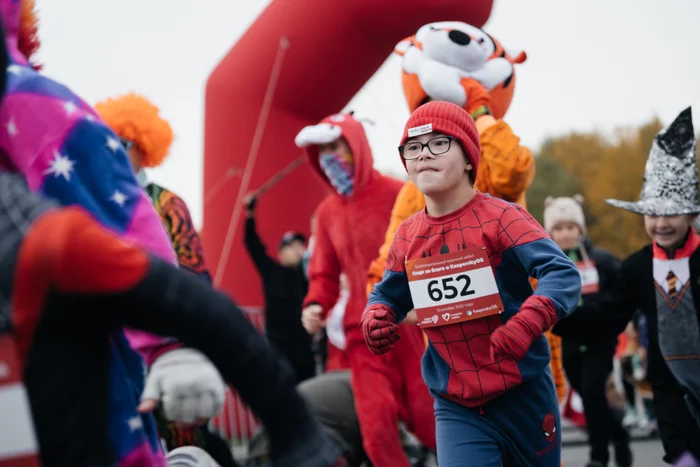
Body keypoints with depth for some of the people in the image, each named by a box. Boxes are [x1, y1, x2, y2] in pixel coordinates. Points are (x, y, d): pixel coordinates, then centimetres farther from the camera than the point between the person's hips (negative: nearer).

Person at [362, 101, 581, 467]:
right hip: (455, 406, 2)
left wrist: (526, 324, -40)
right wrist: (376, 318, -6)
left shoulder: (501, 218, -13)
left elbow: (563, 274, -23)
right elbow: (388, 295, 17)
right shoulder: (407, 237, 1)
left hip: (524, 395, -2)